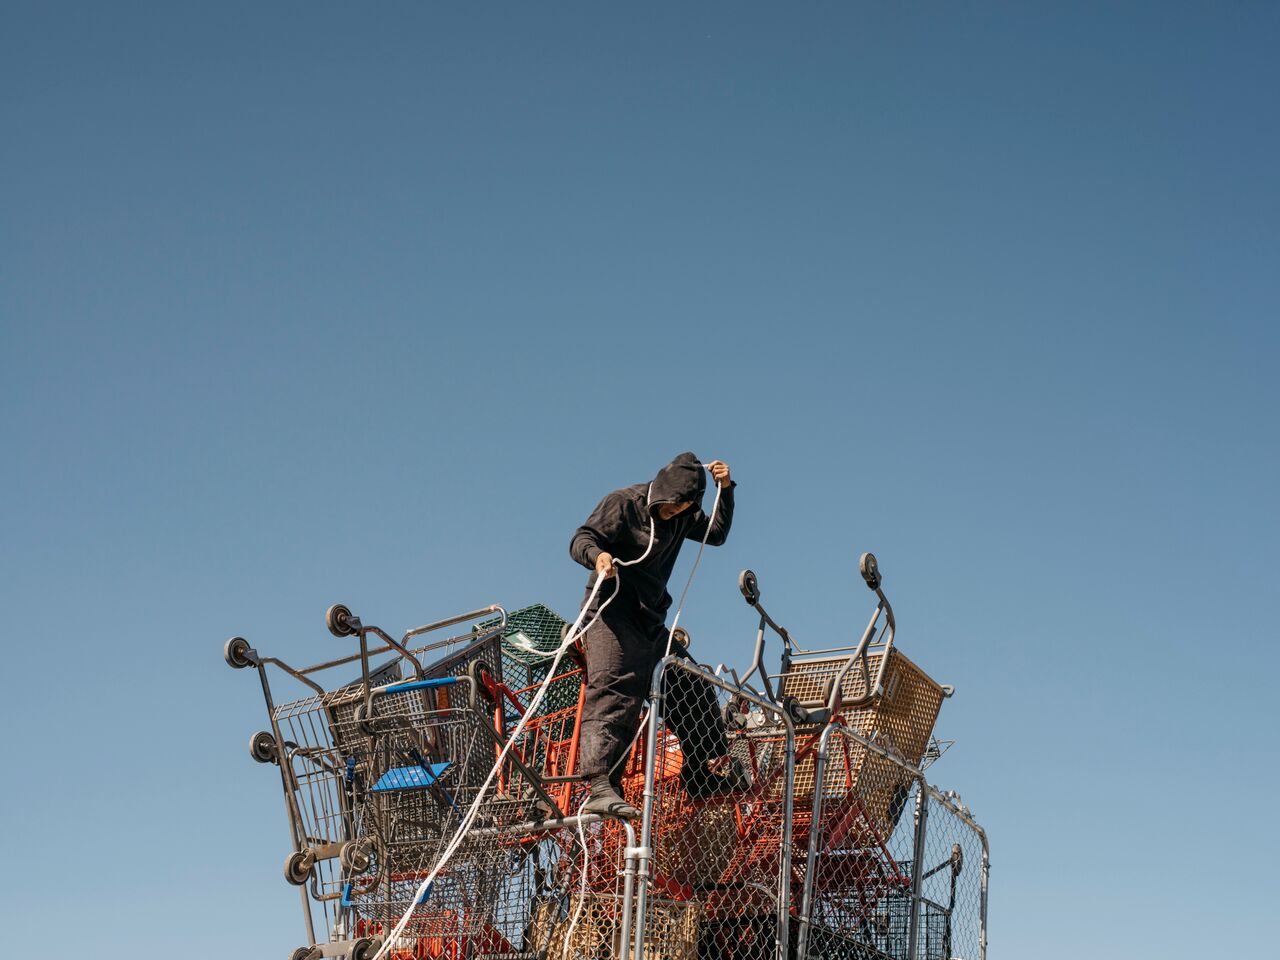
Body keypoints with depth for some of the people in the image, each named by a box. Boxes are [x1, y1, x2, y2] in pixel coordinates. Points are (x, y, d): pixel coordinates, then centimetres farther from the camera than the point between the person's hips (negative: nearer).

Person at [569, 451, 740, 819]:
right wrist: (597, 555, -33)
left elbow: (716, 534, 24)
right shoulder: (623, 503, -6)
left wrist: (725, 490, 12)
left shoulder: (682, 516, 15)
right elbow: (581, 539, -10)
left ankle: (707, 781, 26)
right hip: (613, 614, -8)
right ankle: (601, 788, -38)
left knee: (694, 688, 13)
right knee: (613, 693, -24)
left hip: (651, 621, 8)